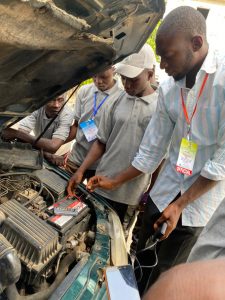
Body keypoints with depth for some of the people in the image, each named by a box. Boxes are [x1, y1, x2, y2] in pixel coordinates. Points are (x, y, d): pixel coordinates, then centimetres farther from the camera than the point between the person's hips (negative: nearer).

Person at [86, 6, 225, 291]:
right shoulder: (168, 89, -2)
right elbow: (151, 151, 5)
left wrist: (180, 205, -16)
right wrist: (115, 181, 6)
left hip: (200, 200, -4)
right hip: (164, 191, 5)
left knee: (164, 275, 15)